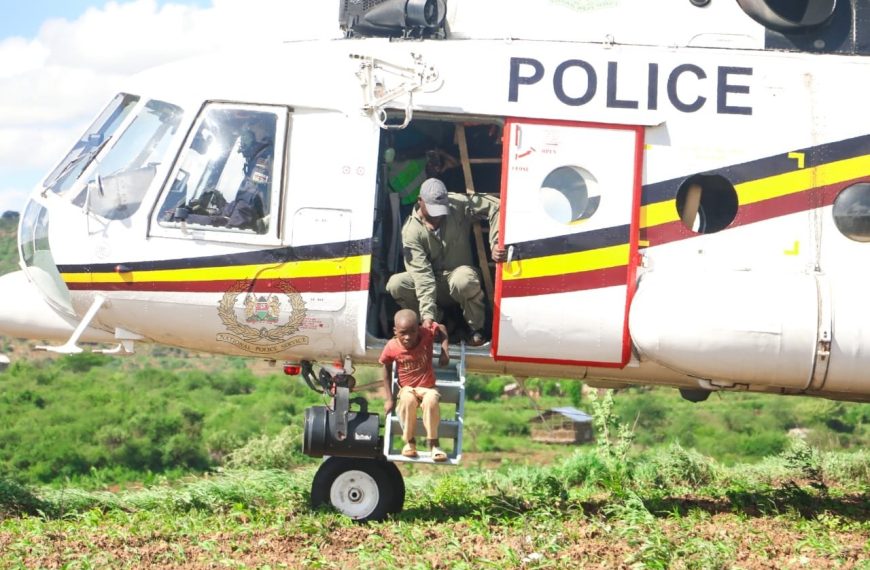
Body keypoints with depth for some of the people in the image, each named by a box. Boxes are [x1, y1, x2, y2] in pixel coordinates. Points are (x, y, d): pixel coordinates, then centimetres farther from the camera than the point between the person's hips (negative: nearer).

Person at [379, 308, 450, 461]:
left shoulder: (427, 333, -17)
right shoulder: (392, 347, -16)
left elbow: (442, 328, 5)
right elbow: (387, 371, 0)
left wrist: (445, 351, -8)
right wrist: (389, 399, -2)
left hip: (428, 387, 0)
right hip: (407, 388, 0)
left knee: (431, 400, -36)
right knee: (408, 400, -37)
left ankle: (432, 443, -20)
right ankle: (409, 441, -17)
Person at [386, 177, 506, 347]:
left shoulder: (458, 205, -13)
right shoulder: (411, 230, -17)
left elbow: (495, 206, -13)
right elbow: (422, 274, -26)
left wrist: (496, 245, -26)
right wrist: (427, 315, -36)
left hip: (458, 274, -1)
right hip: (433, 284, 1)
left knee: (464, 279, -39)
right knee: (395, 284, -26)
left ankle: (476, 329, -12)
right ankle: (437, 319, -1)